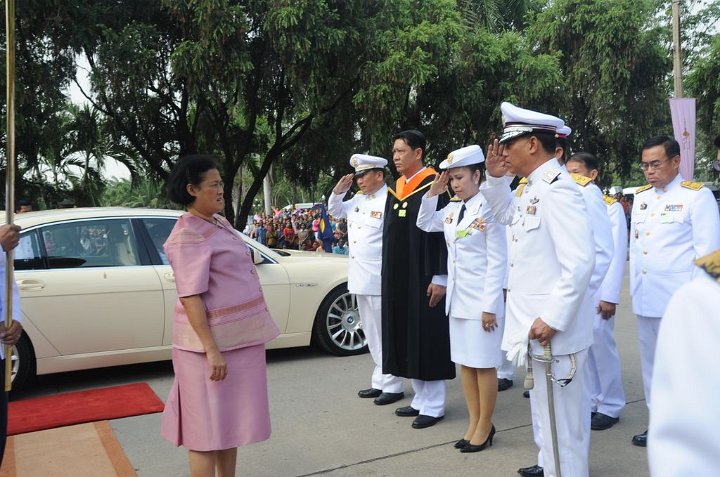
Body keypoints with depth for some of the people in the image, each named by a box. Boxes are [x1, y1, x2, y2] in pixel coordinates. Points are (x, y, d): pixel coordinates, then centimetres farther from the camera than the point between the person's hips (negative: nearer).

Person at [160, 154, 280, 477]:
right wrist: (211, 349, -26)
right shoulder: (189, 235, -16)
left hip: (238, 338, 9)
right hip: (213, 342, -9)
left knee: (230, 420, 17)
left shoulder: (219, 223, 12)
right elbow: (190, 297, -22)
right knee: (208, 426, 2)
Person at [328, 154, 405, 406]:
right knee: (372, 335, 16)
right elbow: (334, 211, 26)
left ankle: (392, 385, 13)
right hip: (361, 277, 9)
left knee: (386, 334, 1)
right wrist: (338, 191, 10)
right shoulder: (358, 200, 12)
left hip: (380, 280, -9)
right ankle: (380, 381, 28)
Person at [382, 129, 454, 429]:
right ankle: (420, 398, 24)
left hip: (424, 277, -8)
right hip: (398, 278, 8)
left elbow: (445, 233, -14)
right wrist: (389, 277, 15)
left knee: (428, 338, 0)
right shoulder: (396, 189, 12)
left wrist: (440, 277, -18)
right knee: (407, 338, 12)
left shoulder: (434, 185, -10)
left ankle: (433, 406, 11)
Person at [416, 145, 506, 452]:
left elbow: (497, 261, -14)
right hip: (457, 298, 7)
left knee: (484, 364, 5)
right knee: (465, 363, 13)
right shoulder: (452, 209, 7)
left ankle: (485, 427, 20)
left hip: (482, 300, -7)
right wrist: (433, 193, 6)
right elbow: (424, 224, 21)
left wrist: (490, 306, -15)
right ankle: (474, 424, 26)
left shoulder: (489, 208, -13)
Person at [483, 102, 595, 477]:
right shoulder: (534, 188, 10)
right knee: (549, 416, 24)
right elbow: (506, 214, 30)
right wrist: (495, 178, 14)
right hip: (539, 325, 10)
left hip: (552, 329, -10)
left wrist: (552, 319, -25)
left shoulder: (557, 188, -20)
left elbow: (580, 262, -26)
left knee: (560, 422, 3)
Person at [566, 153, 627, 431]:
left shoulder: (610, 207, -4)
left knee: (601, 346, 1)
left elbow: (617, 254, -7)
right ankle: (590, 401, 23)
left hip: (597, 291, -5)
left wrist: (610, 296, -11)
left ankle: (610, 406, 16)